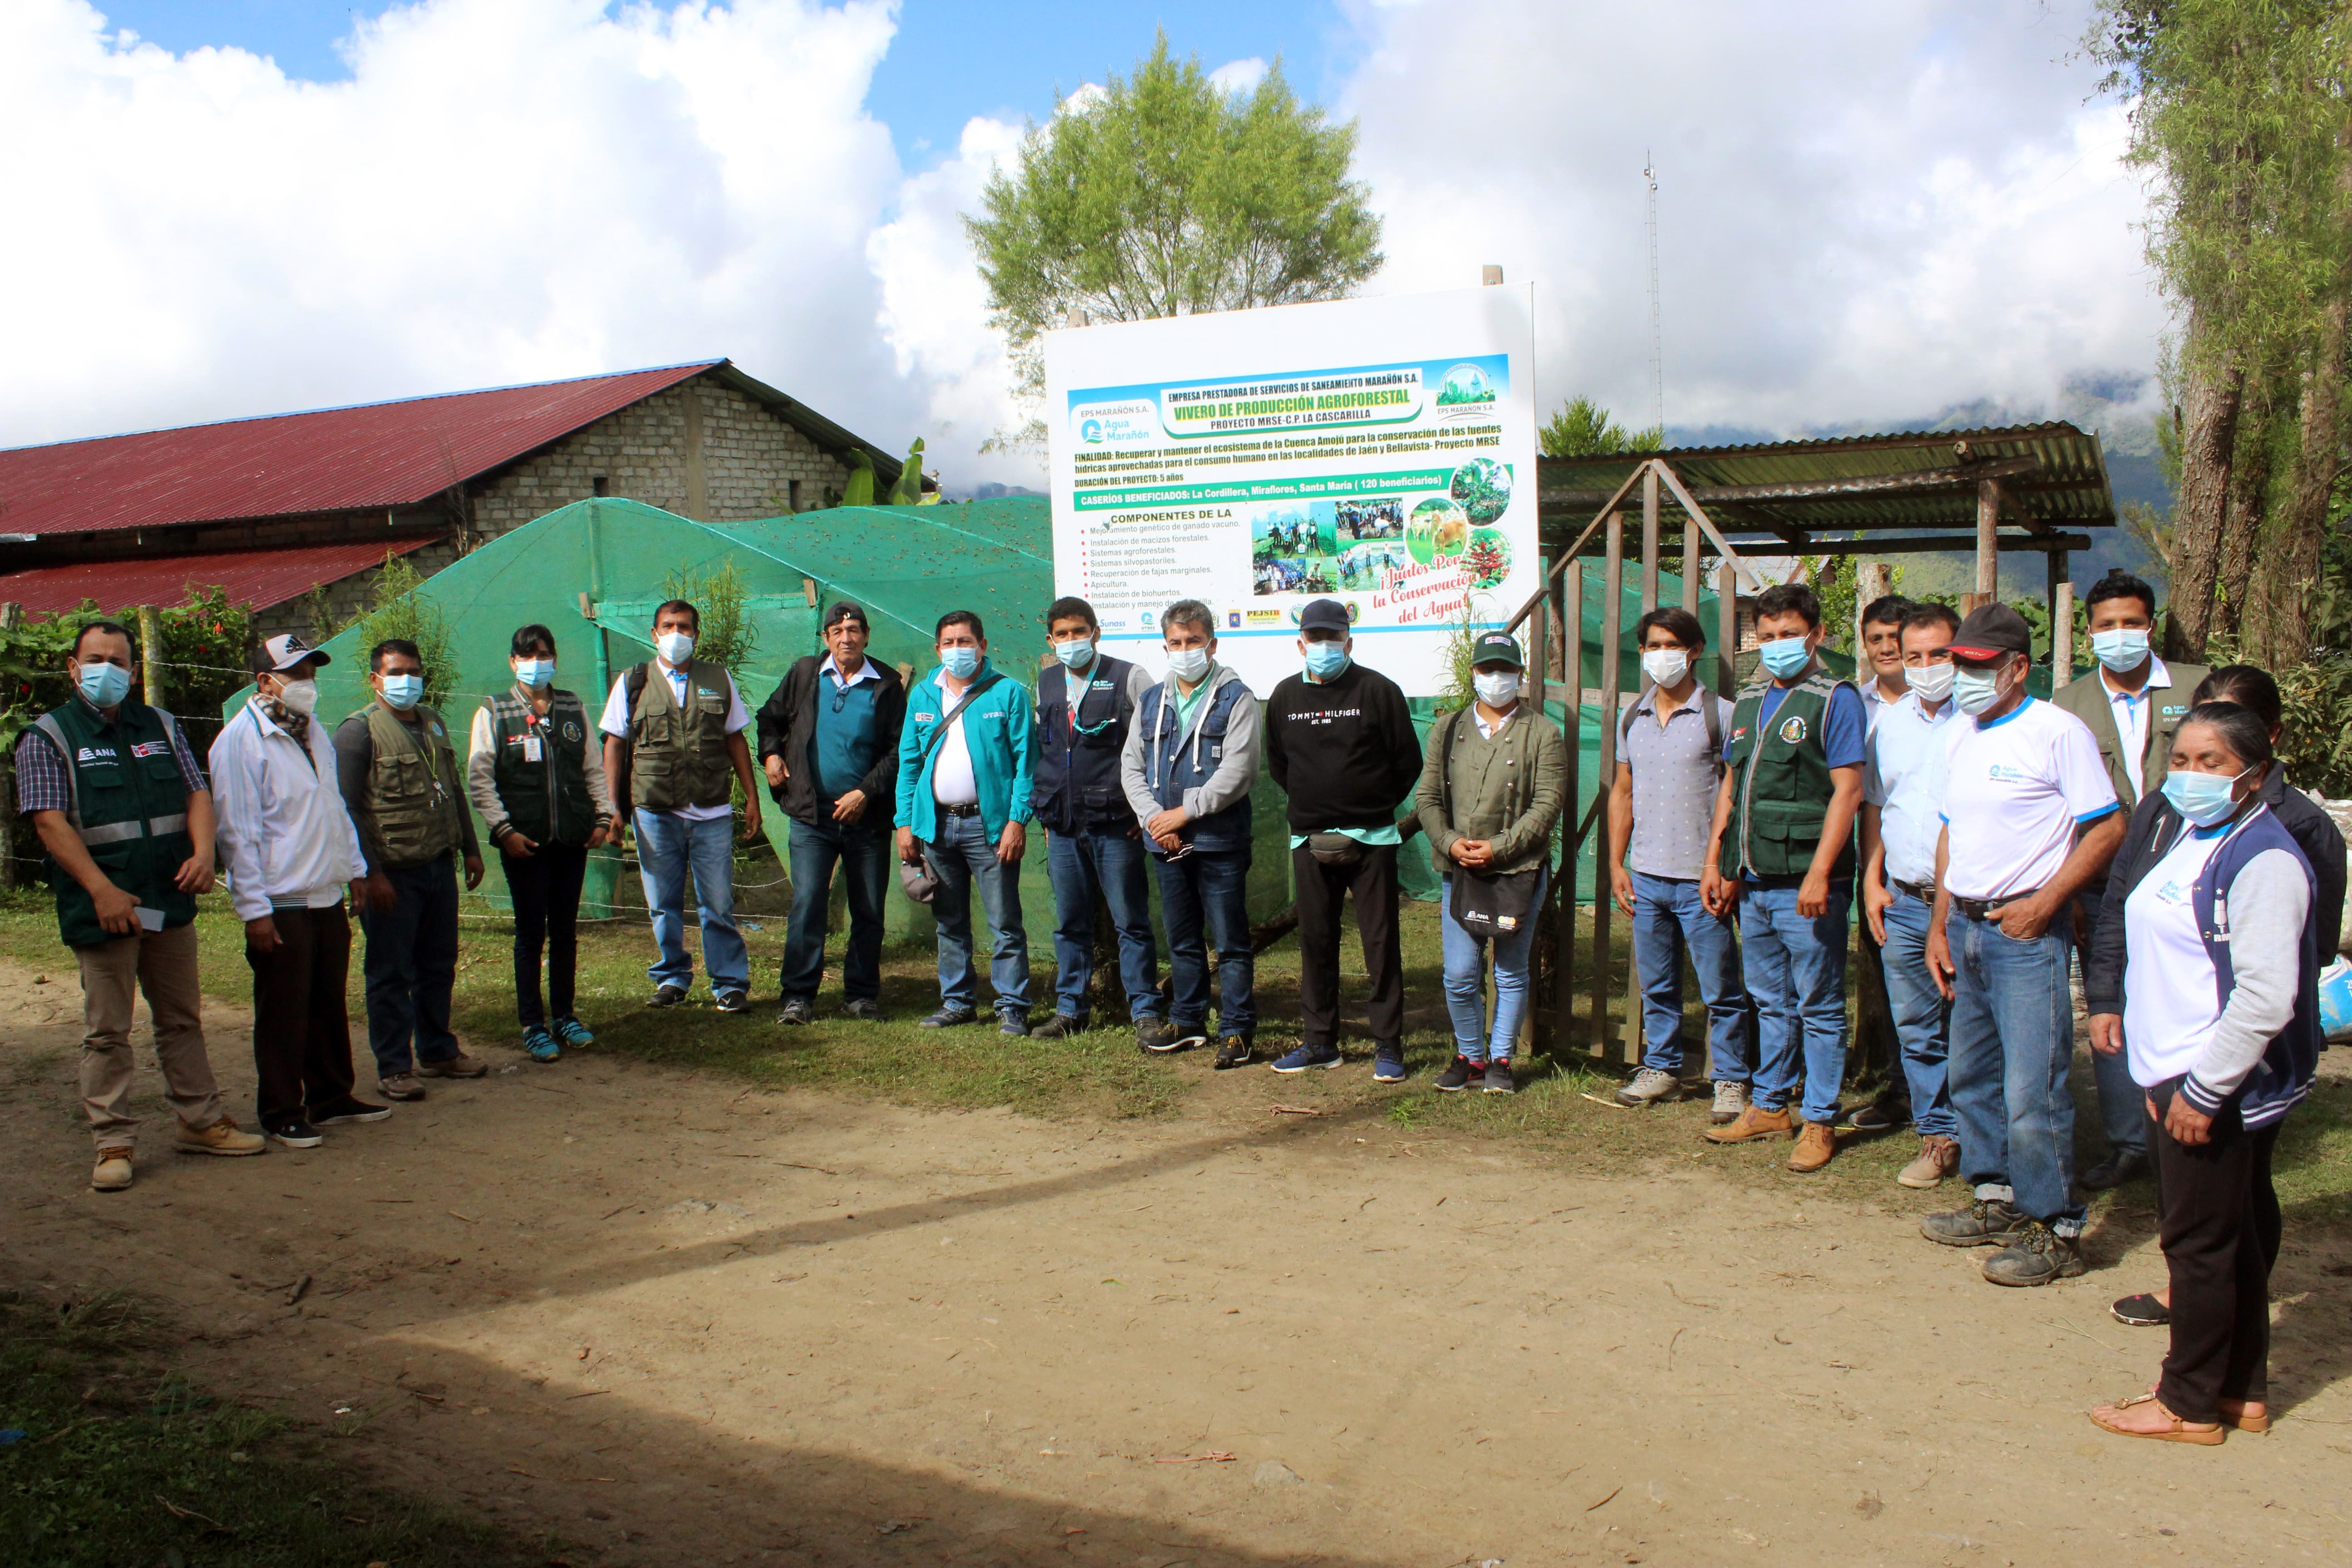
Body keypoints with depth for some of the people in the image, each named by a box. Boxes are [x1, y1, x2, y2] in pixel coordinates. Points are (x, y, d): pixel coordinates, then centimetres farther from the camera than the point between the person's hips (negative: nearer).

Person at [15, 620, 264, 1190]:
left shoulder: (161, 727, 13)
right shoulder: (47, 737, -2)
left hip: (171, 901, 5)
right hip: (104, 908, -4)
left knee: (182, 1018, 13)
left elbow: (197, 792, 9)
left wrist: (203, 852, -11)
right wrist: (102, 890, -19)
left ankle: (201, 1121, 22)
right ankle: (114, 1143, 9)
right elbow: (50, 822, -10)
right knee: (107, 1031, 1)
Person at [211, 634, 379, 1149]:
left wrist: (355, 867, 21)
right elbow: (237, 830, -15)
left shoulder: (314, 731, 13)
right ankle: (282, 1114, 13)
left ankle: (331, 1097, 27)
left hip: (328, 897, 8)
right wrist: (254, 908, -16)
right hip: (281, 904, -8)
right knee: (283, 1015, 2)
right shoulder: (242, 739, -13)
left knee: (330, 1005, 15)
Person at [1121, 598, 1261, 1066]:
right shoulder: (1152, 702, 14)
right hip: (1165, 843, 5)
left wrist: (1184, 812, -14)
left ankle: (1237, 1029, 7)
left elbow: (1237, 771, -13)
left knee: (1231, 942, 0)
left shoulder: (1235, 698, -4)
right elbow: (1131, 765, 10)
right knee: (1182, 940, 15)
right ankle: (1188, 1021, 27)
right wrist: (1152, 817, -6)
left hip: (1219, 840, -5)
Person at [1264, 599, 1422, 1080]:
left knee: (1381, 942, 0)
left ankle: (1388, 1046, 7)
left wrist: (1377, 805, 5)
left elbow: (1408, 761, 1)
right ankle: (1319, 1041, 20)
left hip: (1371, 840, -3)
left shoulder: (1378, 690, -4)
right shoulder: (1285, 696, 7)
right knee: (1315, 941, 9)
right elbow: (1277, 764, 19)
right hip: (1309, 841, 4)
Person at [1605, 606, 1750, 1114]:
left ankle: (1732, 1080, 10)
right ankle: (1663, 1067, 27)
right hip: (1646, 877, 5)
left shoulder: (1718, 714, -5)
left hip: (1700, 880, -5)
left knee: (1720, 989, -1)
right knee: (1656, 986, 14)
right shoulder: (1632, 718, 11)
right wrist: (1616, 863, 10)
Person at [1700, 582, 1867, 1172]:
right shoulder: (1749, 702, 15)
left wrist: (1819, 874, -19)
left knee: (1818, 1008, 1)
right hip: (1753, 881, 7)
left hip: (1805, 884, -7)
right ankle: (1769, 1106, 26)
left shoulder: (1834, 699, -6)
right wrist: (1716, 863, 14)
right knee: (1771, 1003, 16)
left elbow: (1847, 791, -13)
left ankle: (1819, 1122, 9)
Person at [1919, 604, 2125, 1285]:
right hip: (1966, 926, 8)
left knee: (2032, 1089, -7)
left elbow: (2107, 829, -11)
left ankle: (2054, 1229, 4)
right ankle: (1997, 1200, 29)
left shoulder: (2058, 732, -9)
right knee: (1970, 1075, 15)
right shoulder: (1961, 736, 13)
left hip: (2027, 930, -8)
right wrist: (1940, 924, 14)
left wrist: (2043, 904, -17)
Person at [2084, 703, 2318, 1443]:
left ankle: (2191, 1405, 17)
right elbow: (2125, 918, 20)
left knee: (2202, 1242, 3)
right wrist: (2107, 1000, 15)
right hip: (2180, 1076, 9)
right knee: (2236, 1237, 18)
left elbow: (2265, 999, -24)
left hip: (2222, 1090, -9)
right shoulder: (2182, 831, 10)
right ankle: (2241, 1392, 30)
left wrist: (2202, 1090, -20)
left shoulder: (2262, 859, -20)